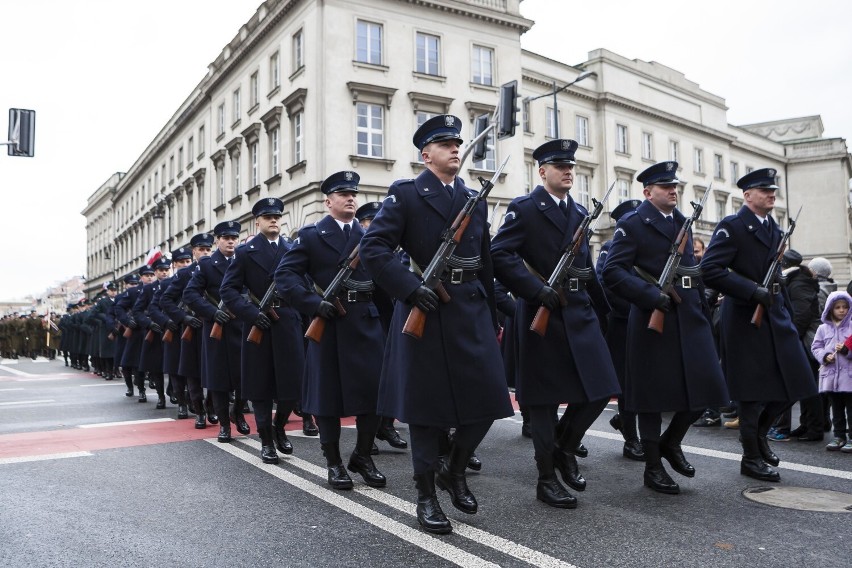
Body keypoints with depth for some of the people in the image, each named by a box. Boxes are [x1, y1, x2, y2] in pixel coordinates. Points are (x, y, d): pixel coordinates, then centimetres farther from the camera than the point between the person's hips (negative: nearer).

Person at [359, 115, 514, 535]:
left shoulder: (475, 199, 15)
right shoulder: (406, 194, 0)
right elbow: (372, 248, -10)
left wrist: (493, 317, 17)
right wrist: (411, 288, -19)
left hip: (472, 311, 5)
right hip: (425, 312, -5)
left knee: (488, 398, 1)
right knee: (428, 406, 3)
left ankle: (454, 471, 27)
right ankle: (426, 497, 18)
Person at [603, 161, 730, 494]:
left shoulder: (682, 223, 17)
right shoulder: (632, 224, -5)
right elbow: (612, 272, -15)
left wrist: (700, 302, 15)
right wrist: (652, 296, -22)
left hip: (690, 316, 7)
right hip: (653, 318, -7)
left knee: (705, 388, 4)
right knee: (654, 393, 1)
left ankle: (671, 442, 28)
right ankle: (653, 466, 16)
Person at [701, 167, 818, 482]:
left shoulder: (774, 228, 14)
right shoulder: (732, 226, -10)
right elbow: (709, 270, -20)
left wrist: (787, 310, 15)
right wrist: (752, 291, -23)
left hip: (776, 314, 7)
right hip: (745, 318, -7)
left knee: (793, 383, 8)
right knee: (753, 390, 0)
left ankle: (759, 432, 31)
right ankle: (751, 457, 16)